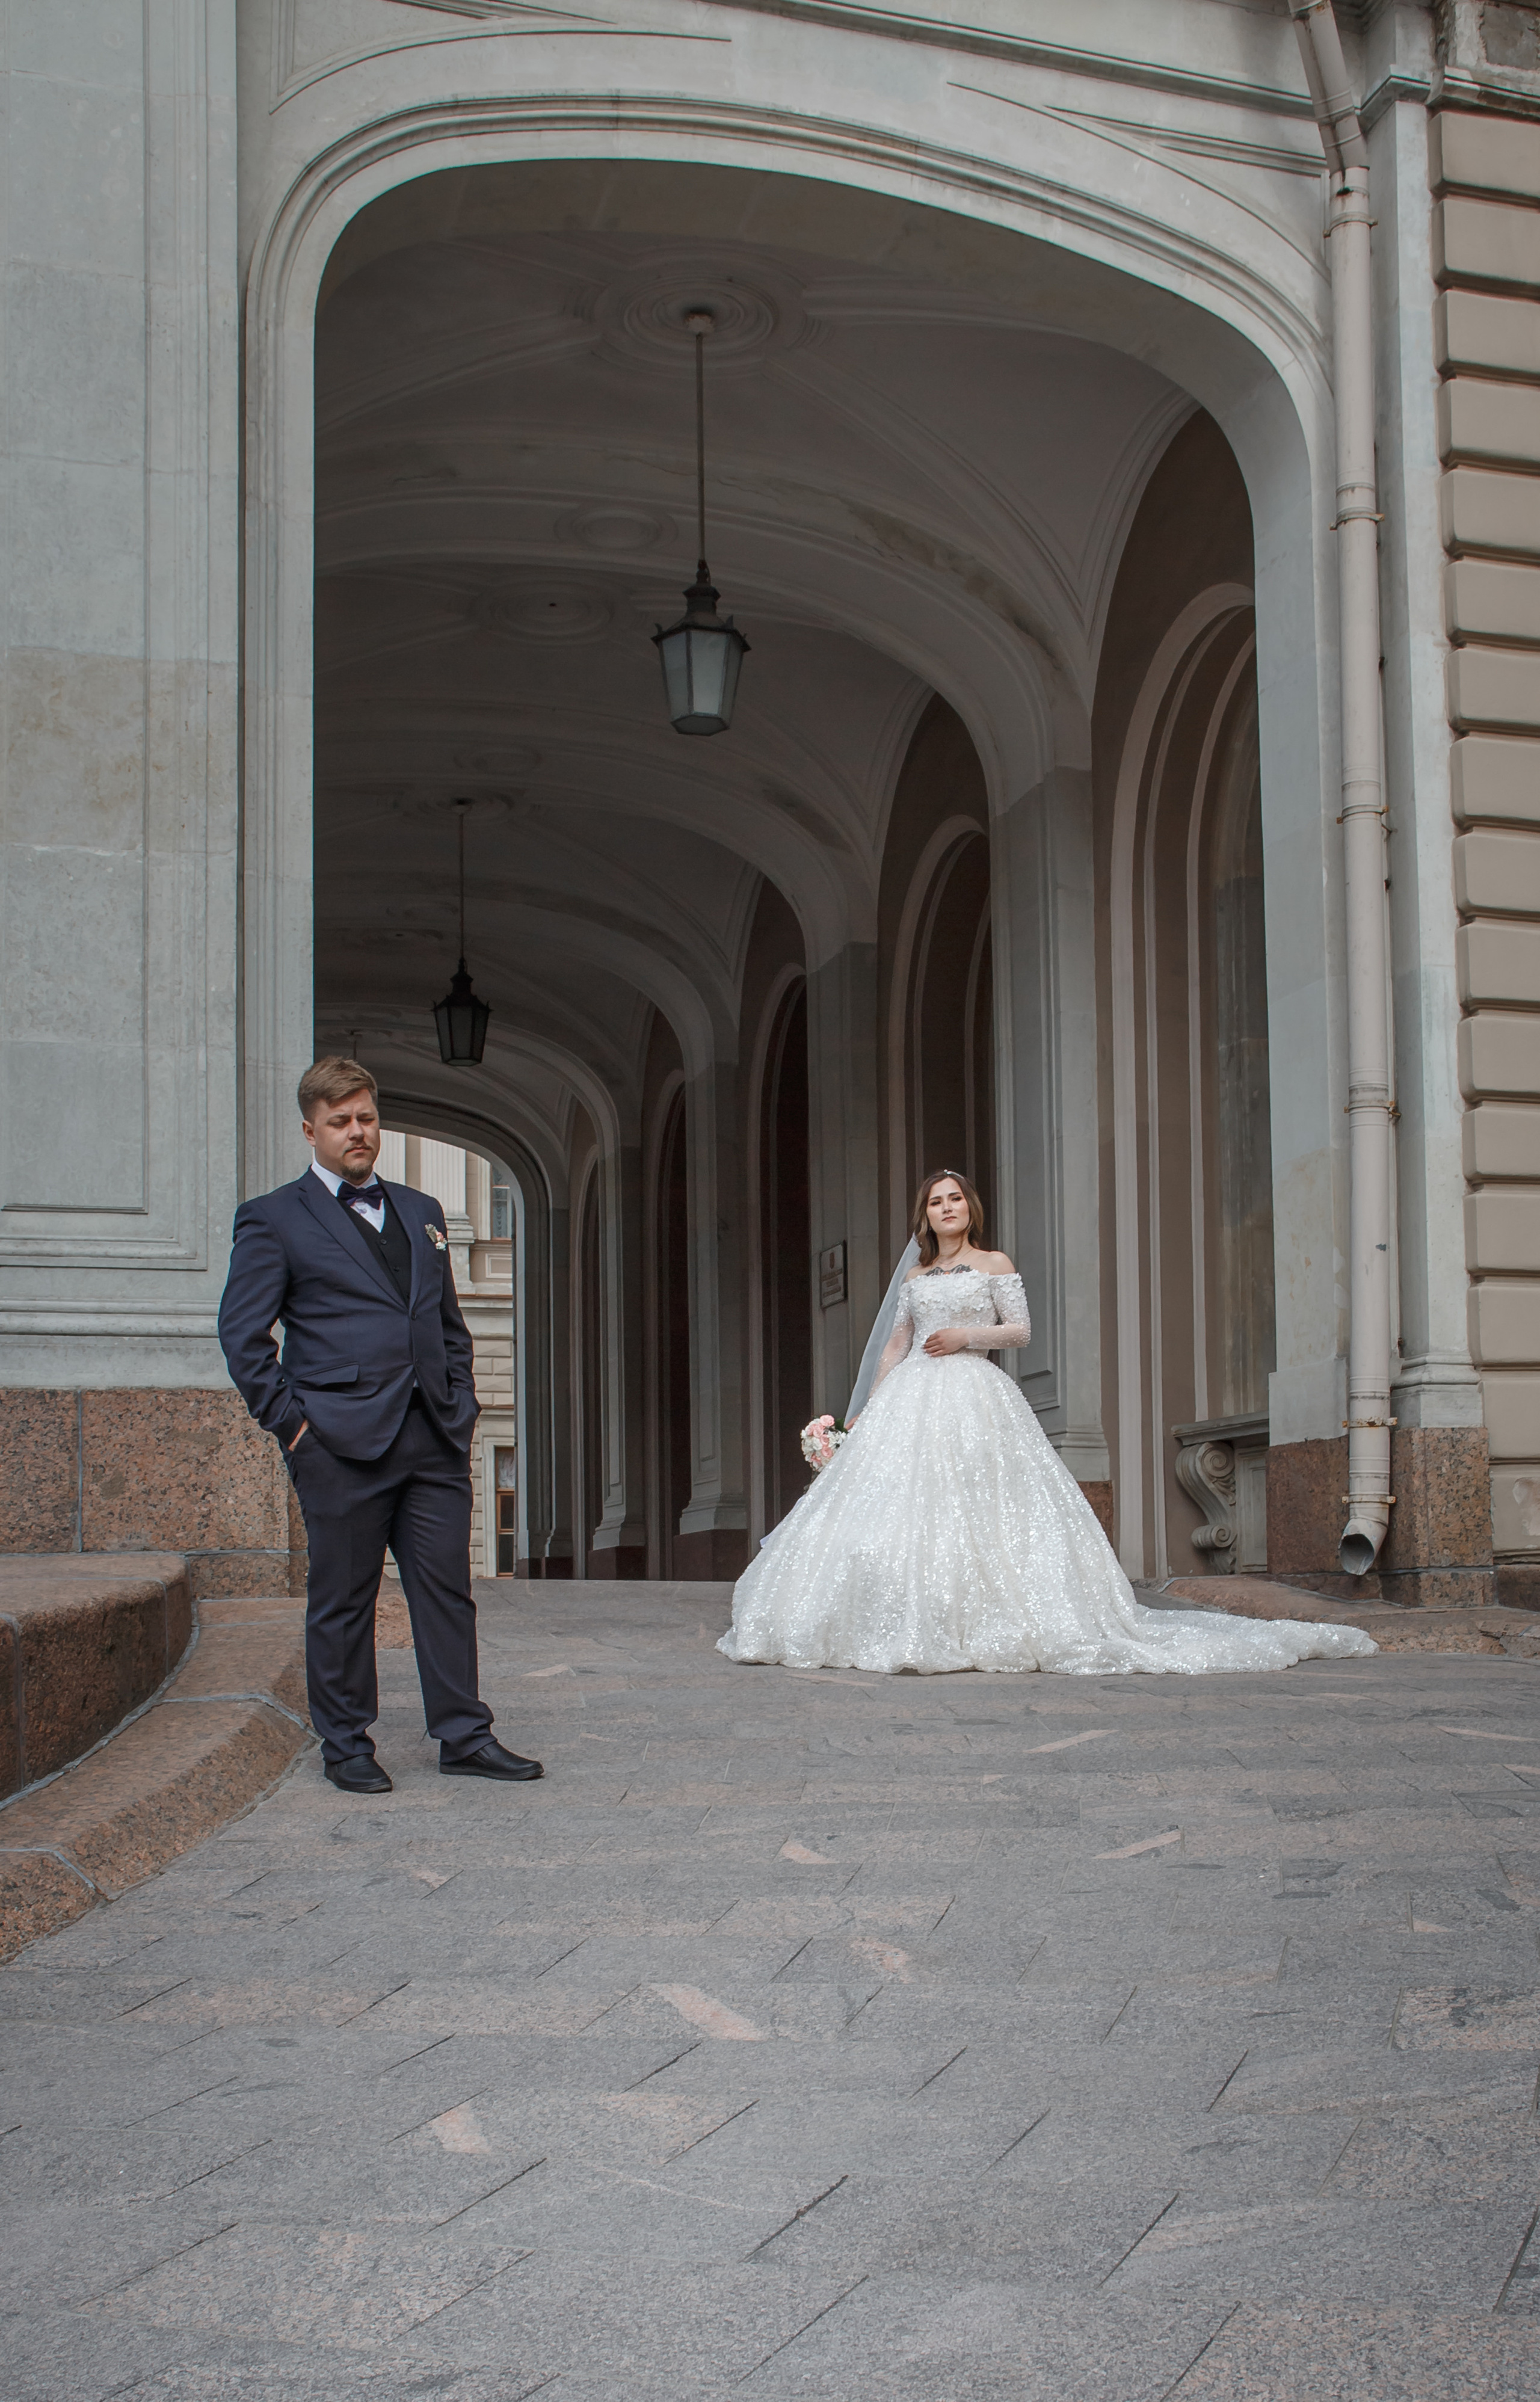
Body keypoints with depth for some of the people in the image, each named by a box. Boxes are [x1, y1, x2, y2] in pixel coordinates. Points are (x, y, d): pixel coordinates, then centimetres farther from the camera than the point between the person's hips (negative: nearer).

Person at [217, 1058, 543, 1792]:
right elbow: (242, 1333, -3)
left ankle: (464, 1737, 14)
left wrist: (460, 1404, 13)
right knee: (342, 1601, 4)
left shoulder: (420, 1211, 18)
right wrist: (288, 1421, -8)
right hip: (341, 1443, -5)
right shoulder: (273, 1220, 1)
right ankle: (345, 1746, 15)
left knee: (448, 1590, 6)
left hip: (435, 1439, 5)